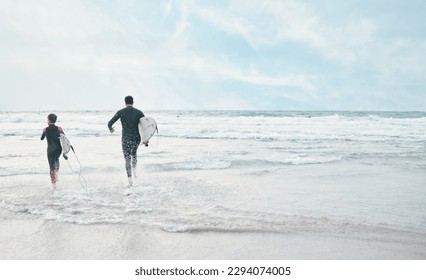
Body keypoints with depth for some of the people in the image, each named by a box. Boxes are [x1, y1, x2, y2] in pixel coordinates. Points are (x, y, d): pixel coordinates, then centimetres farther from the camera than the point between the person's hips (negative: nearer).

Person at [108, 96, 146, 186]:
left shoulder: (121, 112, -2)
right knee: (134, 153, 33)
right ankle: (134, 170, 23)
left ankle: (130, 179, -1)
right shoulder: (139, 112, 1)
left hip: (126, 139, -2)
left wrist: (111, 129, 18)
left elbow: (110, 123, -6)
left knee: (127, 159, 8)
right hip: (136, 139, 2)